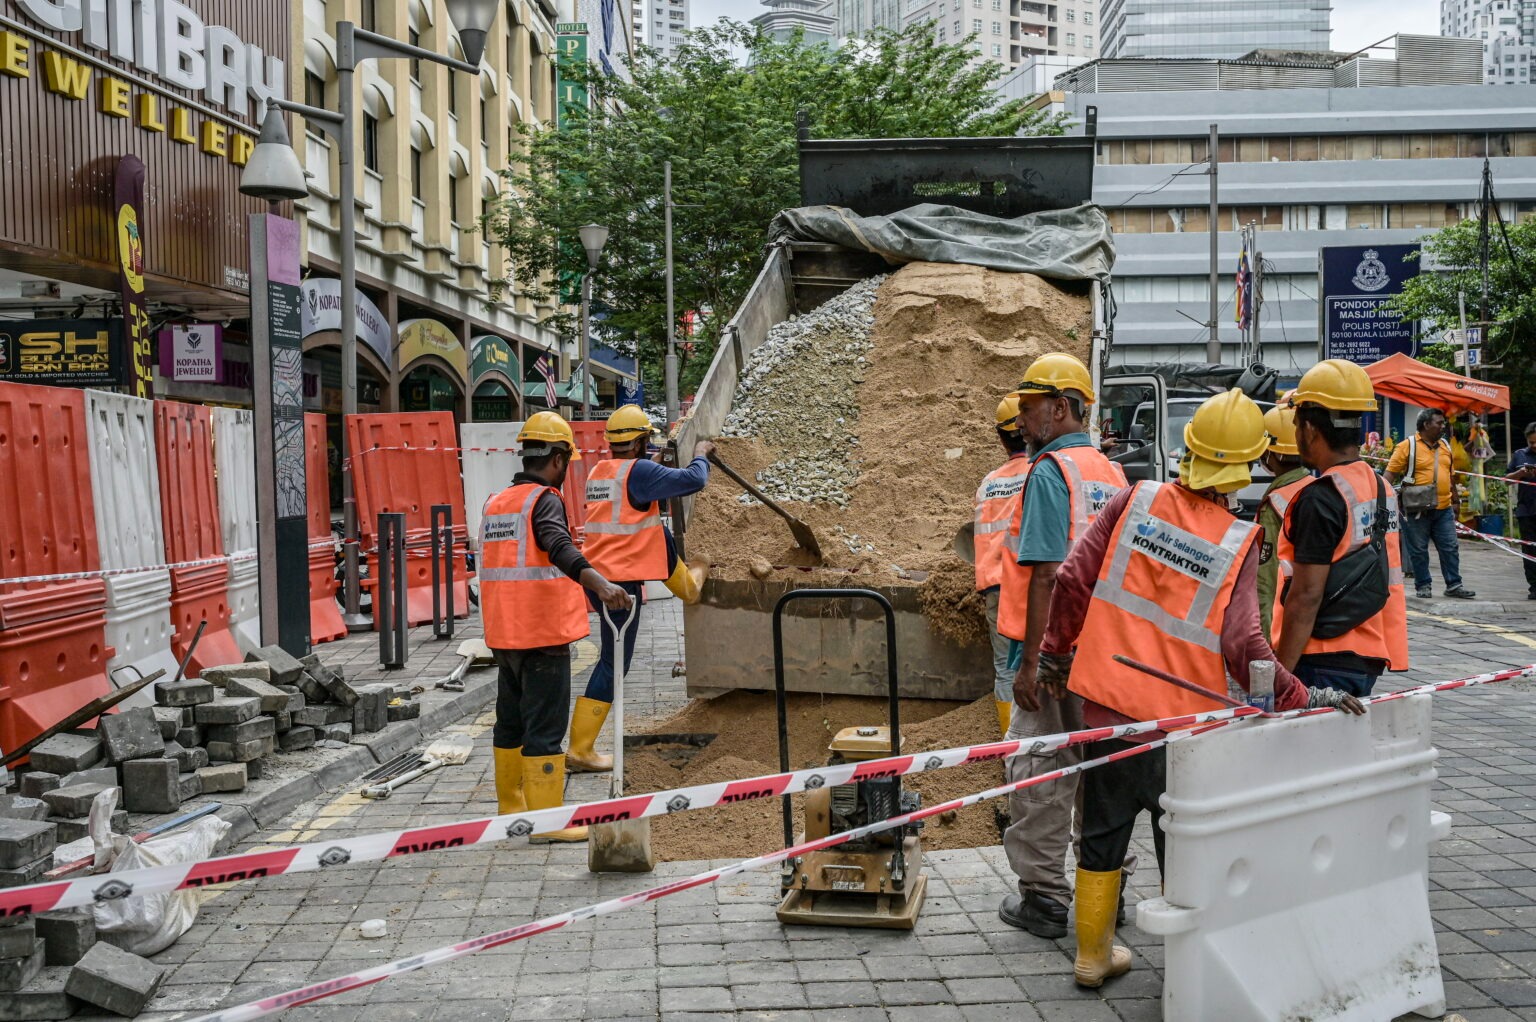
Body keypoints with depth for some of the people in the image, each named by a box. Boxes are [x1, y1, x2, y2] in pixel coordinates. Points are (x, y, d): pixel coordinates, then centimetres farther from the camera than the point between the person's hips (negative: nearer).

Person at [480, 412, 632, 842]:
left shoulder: (495, 503, 13)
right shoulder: (545, 500, -13)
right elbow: (560, 548, -33)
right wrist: (600, 584, -47)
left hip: (505, 635, 9)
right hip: (543, 634, -8)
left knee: (510, 724, 17)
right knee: (544, 728, -4)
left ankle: (510, 808, 28)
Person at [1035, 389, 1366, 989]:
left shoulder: (1135, 501, -4)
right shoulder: (1237, 542, -10)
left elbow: (1074, 580, -3)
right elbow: (1241, 643, -20)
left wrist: (1056, 651, 9)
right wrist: (1297, 698, -16)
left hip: (1107, 701, 3)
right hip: (1181, 717, -3)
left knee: (1103, 832, 17)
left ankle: (1093, 955, 29)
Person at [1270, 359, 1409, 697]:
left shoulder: (1319, 499, -17)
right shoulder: (1383, 489, 11)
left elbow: (1306, 596, -20)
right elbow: (1389, 582, 16)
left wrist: (1280, 673, -17)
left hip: (1325, 664, -9)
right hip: (1370, 659, 9)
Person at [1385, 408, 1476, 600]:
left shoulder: (1445, 446, 13)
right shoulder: (1408, 446, -7)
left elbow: (1450, 476, 21)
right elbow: (1390, 473, -8)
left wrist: (1455, 501, 21)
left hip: (1444, 509, 5)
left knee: (1450, 548, 6)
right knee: (1418, 550, 3)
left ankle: (1453, 585, 13)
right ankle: (1423, 585, 14)